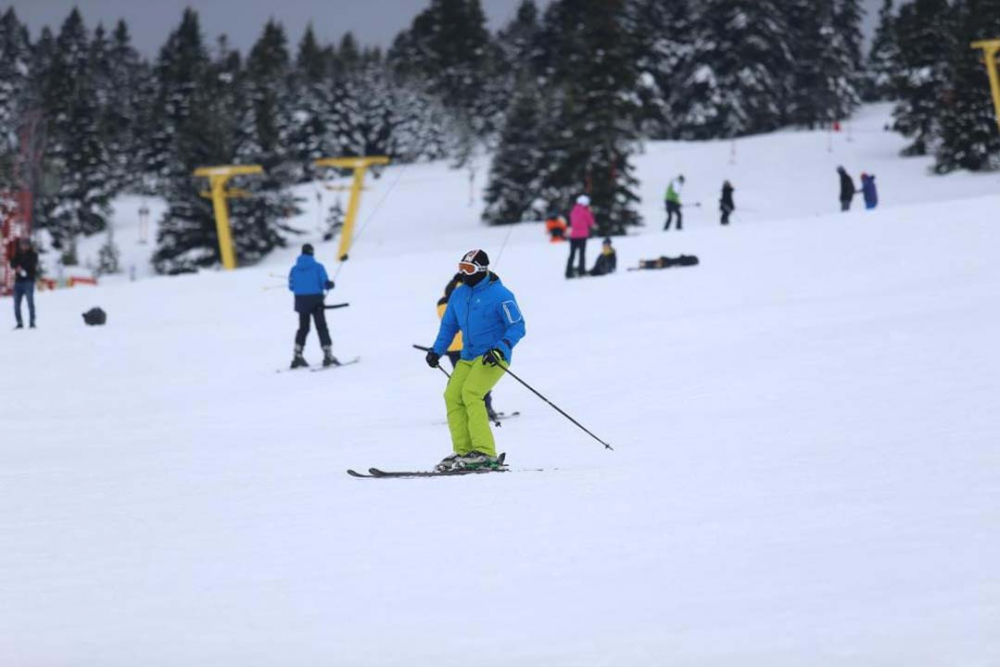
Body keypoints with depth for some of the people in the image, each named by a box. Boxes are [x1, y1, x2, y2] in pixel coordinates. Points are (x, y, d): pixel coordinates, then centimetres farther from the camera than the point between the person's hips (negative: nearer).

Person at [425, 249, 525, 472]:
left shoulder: (499, 295, -10)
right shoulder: (458, 295, 12)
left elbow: (517, 326, -11)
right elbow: (449, 326, 22)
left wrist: (501, 349, -24)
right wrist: (436, 351, 9)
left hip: (492, 357, -7)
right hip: (468, 357, 7)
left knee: (470, 393, -24)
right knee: (452, 395, -10)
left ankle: (485, 453, -25)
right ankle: (463, 451, -7)